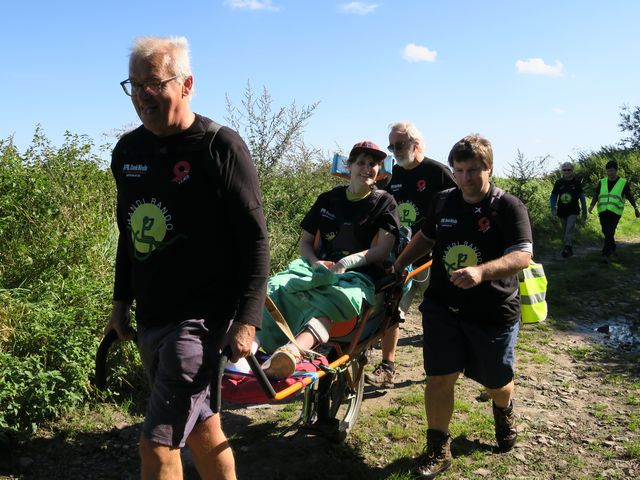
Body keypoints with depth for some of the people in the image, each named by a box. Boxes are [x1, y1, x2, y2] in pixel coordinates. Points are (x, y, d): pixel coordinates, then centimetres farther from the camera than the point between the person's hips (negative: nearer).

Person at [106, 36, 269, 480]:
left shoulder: (221, 147, -12)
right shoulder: (127, 151, 8)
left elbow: (255, 238, -13)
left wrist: (247, 319, -17)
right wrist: (122, 301, 18)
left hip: (202, 317, -7)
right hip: (149, 319, 7)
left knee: (157, 443, -8)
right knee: (199, 425, 19)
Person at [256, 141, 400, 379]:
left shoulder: (384, 203, 11)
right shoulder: (328, 199, 20)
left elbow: (383, 250, 0)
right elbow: (304, 241, 21)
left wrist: (347, 262, -16)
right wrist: (314, 262, -2)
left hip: (358, 274, -4)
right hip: (317, 268, 4)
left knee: (337, 297, -42)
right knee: (275, 287, -30)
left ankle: (293, 350, -69)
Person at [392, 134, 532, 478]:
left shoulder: (508, 207, -11)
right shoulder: (442, 202, 3)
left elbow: (522, 256, -21)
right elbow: (426, 237, 20)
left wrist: (481, 271, -37)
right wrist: (401, 263, 9)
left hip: (494, 312, -2)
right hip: (442, 307, 3)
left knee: (496, 381, 15)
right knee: (439, 378, -1)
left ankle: (504, 412, 51)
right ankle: (438, 450, 15)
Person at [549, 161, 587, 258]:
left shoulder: (577, 182, -1)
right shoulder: (558, 183, 2)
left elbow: (582, 197, 5)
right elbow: (553, 196, 6)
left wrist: (584, 211, 5)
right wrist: (553, 208, -10)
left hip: (573, 211, -3)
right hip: (562, 211, 3)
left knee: (569, 229, -20)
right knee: (565, 231, 11)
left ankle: (567, 249, -26)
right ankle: (569, 250, 24)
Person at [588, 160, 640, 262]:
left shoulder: (623, 183, 4)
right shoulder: (602, 182, 10)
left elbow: (630, 196, 14)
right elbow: (596, 196, 6)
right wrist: (592, 206, -11)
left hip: (615, 212, -4)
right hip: (602, 211, 4)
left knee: (609, 233, -15)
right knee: (606, 232, 13)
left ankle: (606, 254, -19)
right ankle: (612, 248, 38)